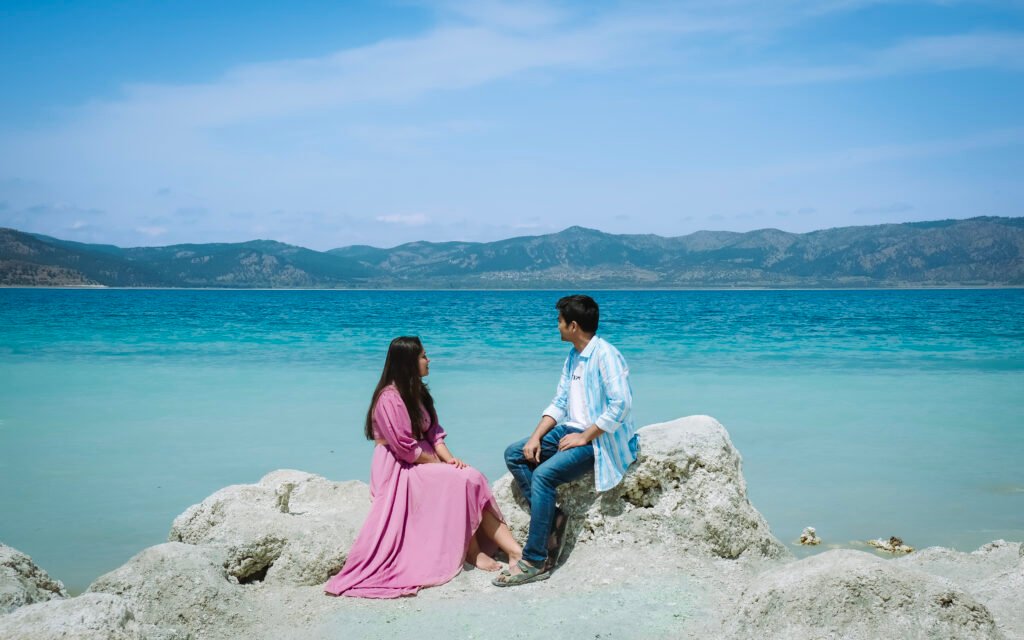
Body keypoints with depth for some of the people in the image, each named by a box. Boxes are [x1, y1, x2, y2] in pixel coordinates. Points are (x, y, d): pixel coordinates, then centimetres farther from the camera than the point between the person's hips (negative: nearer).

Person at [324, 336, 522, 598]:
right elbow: (405, 448, -19)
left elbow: (434, 432, 11)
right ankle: (472, 553, -14)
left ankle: (515, 550, -23)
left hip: (423, 464, 8)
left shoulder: (416, 392, 14)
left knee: (473, 479, -15)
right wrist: (441, 465, -11)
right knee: (462, 481, -24)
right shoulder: (390, 398, -15)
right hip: (400, 471, -8)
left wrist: (450, 459, -5)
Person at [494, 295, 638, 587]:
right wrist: (536, 437, 1)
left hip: (600, 439, -10)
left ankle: (534, 562, -22)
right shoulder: (573, 356, 13)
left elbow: (621, 405, -26)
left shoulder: (606, 356, -17)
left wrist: (585, 437, -21)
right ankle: (552, 518, -7)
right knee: (514, 454, 0)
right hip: (573, 430, 10)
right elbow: (559, 403, 15)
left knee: (544, 474, -27)